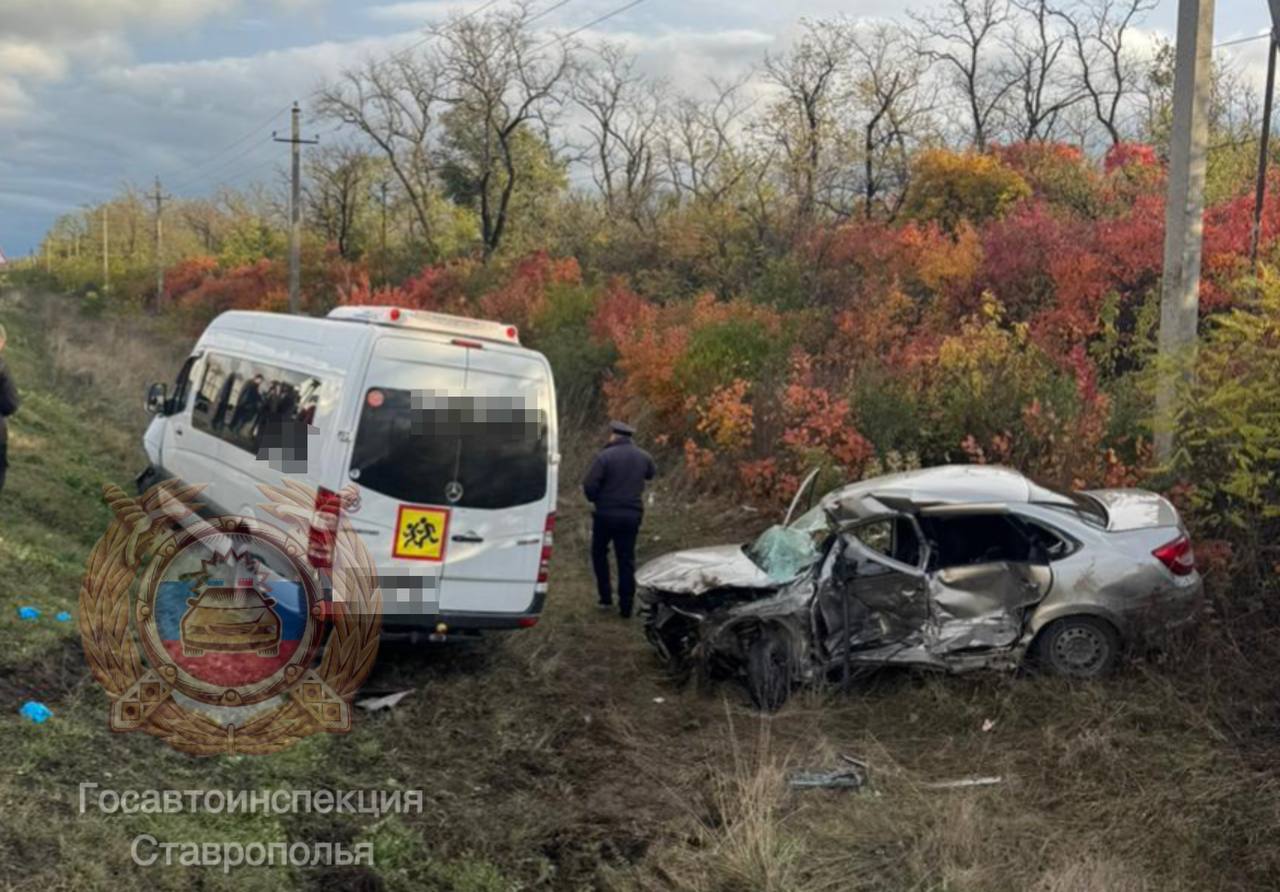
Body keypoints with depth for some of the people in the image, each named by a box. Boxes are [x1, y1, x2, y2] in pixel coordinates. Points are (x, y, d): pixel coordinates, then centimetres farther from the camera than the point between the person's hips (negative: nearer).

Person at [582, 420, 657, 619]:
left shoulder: (605, 456, -15)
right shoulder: (643, 457, 2)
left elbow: (589, 485, -17)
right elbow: (652, 473, 23)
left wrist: (595, 499, 3)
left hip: (606, 514, -4)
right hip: (632, 515, 4)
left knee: (599, 553, 18)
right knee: (627, 559, 9)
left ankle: (605, 597, 15)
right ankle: (625, 606, 9)